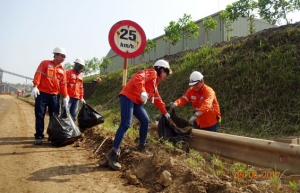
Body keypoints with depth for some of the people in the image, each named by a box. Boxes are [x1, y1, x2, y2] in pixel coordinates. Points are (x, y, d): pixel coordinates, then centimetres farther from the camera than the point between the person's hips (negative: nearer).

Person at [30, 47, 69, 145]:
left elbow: (63, 84, 11)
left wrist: (65, 96, 4)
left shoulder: (62, 70, 13)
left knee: (54, 116, 5)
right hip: (42, 94, -4)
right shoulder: (45, 63, 2)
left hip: (54, 96, 4)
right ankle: (39, 136, 3)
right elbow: (38, 74, -10)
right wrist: (35, 86, -22)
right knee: (40, 115, -3)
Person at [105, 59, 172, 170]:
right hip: (128, 97, -10)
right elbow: (138, 77, -23)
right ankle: (113, 154, -22)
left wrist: (165, 112, 40)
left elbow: (157, 99, 35)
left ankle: (141, 147, 25)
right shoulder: (152, 73, -2)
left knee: (145, 121, 10)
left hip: (136, 101, 10)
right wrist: (142, 92, -37)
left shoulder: (155, 82, 27)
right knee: (126, 124, -20)